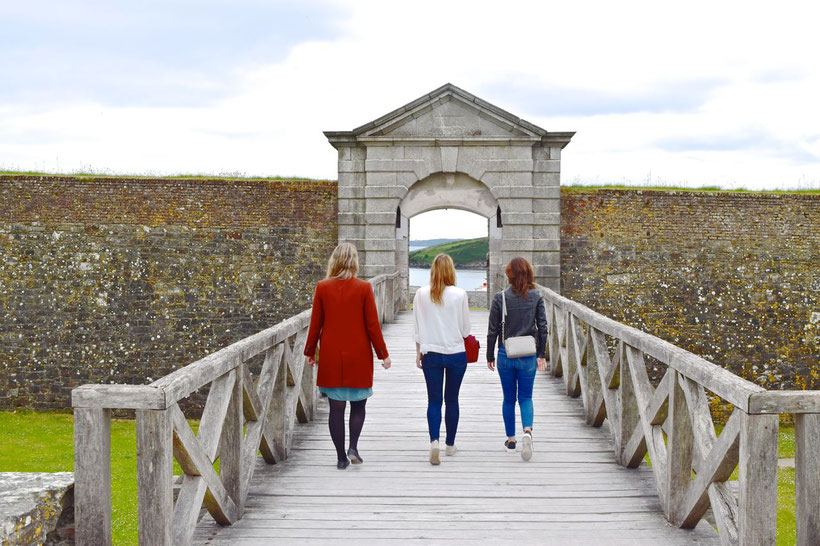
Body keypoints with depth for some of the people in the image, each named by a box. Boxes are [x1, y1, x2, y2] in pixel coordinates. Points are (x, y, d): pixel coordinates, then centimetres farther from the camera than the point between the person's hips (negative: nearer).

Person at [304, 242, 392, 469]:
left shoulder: (322, 287, -3)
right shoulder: (364, 288, -7)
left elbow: (315, 323, 2)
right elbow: (372, 324, -5)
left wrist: (309, 352, 14)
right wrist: (383, 354, 4)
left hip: (331, 357, 1)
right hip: (358, 357, -1)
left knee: (336, 408, 7)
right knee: (358, 405, 14)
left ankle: (341, 457, 8)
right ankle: (353, 447, -2)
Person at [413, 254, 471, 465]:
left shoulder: (421, 294, -4)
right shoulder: (459, 294, -9)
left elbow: (417, 328, 2)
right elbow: (466, 328, -1)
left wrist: (419, 352, 13)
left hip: (431, 354, 0)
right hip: (456, 353, 0)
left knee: (434, 400, 5)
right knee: (452, 400, 13)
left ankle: (434, 440, -15)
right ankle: (450, 444, 23)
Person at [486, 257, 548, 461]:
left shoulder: (500, 298, -8)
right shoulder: (536, 297, -4)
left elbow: (493, 330, -4)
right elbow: (543, 327, -4)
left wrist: (489, 356, 6)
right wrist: (541, 355, 5)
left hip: (505, 355, 0)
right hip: (528, 355, 0)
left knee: (509, 398, 15)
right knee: (526, 397, 8)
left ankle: (511, 438, 23)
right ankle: (527, 431, -18)